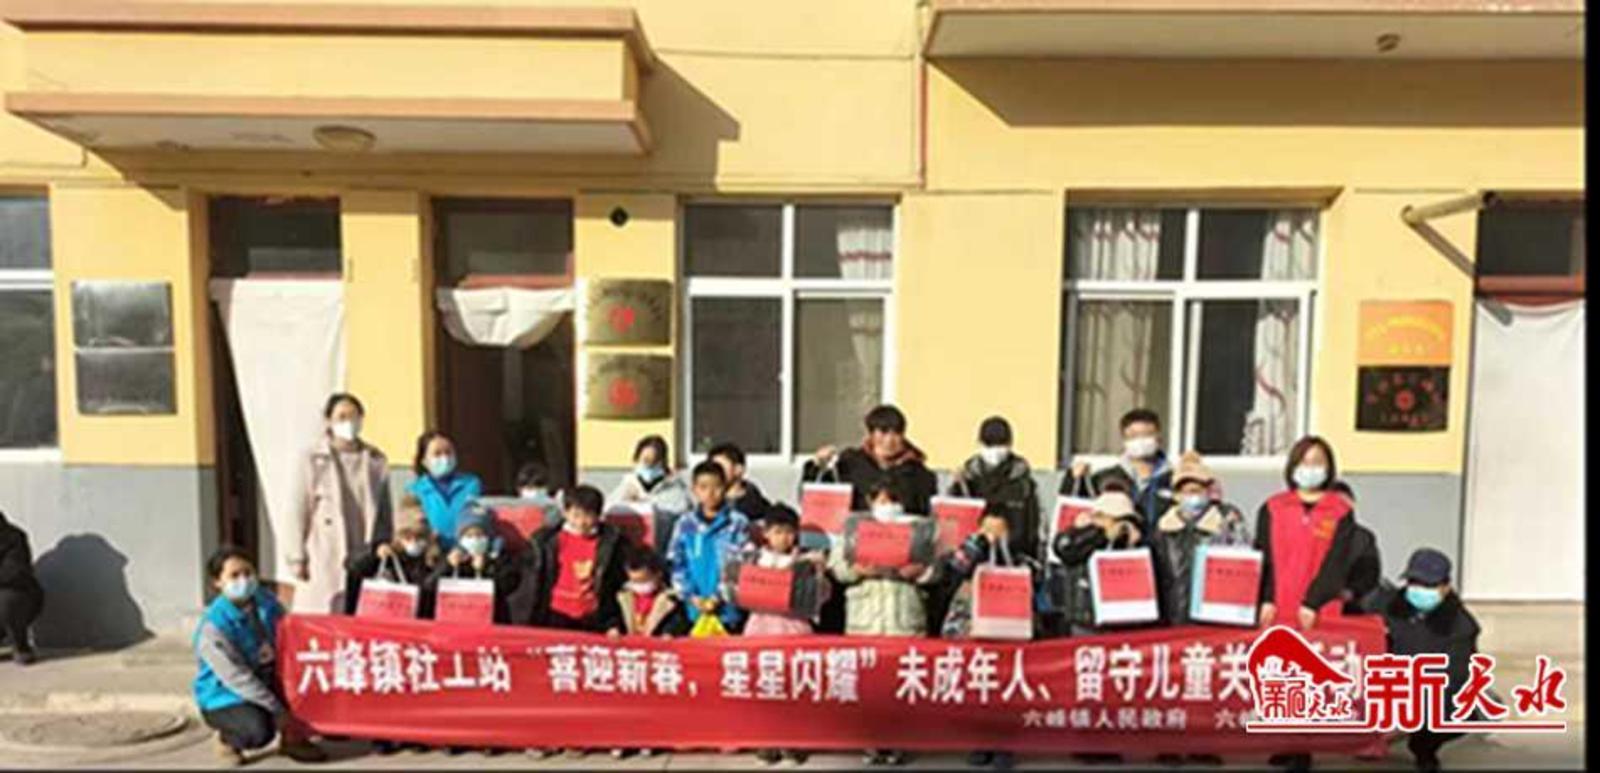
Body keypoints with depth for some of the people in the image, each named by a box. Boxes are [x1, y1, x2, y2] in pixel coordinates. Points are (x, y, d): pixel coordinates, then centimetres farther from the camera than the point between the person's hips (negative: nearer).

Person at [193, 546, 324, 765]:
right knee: (260, 730, -32)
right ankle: (227, 739, 6)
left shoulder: (266, 602, -5)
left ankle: (293, 738, 1)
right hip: (225, 697, -6)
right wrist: (279, 711, -27)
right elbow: (237, 678, -26)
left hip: (265, 682, 6)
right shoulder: (213, 627, -24)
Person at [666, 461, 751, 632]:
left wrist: (717, 597, -11)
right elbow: (677, 564, 4)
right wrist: (692, 596, -6)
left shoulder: (738, 523, -4)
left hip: (728, 609, -2)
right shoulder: (685, 523, 5)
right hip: (695, 610, 2)